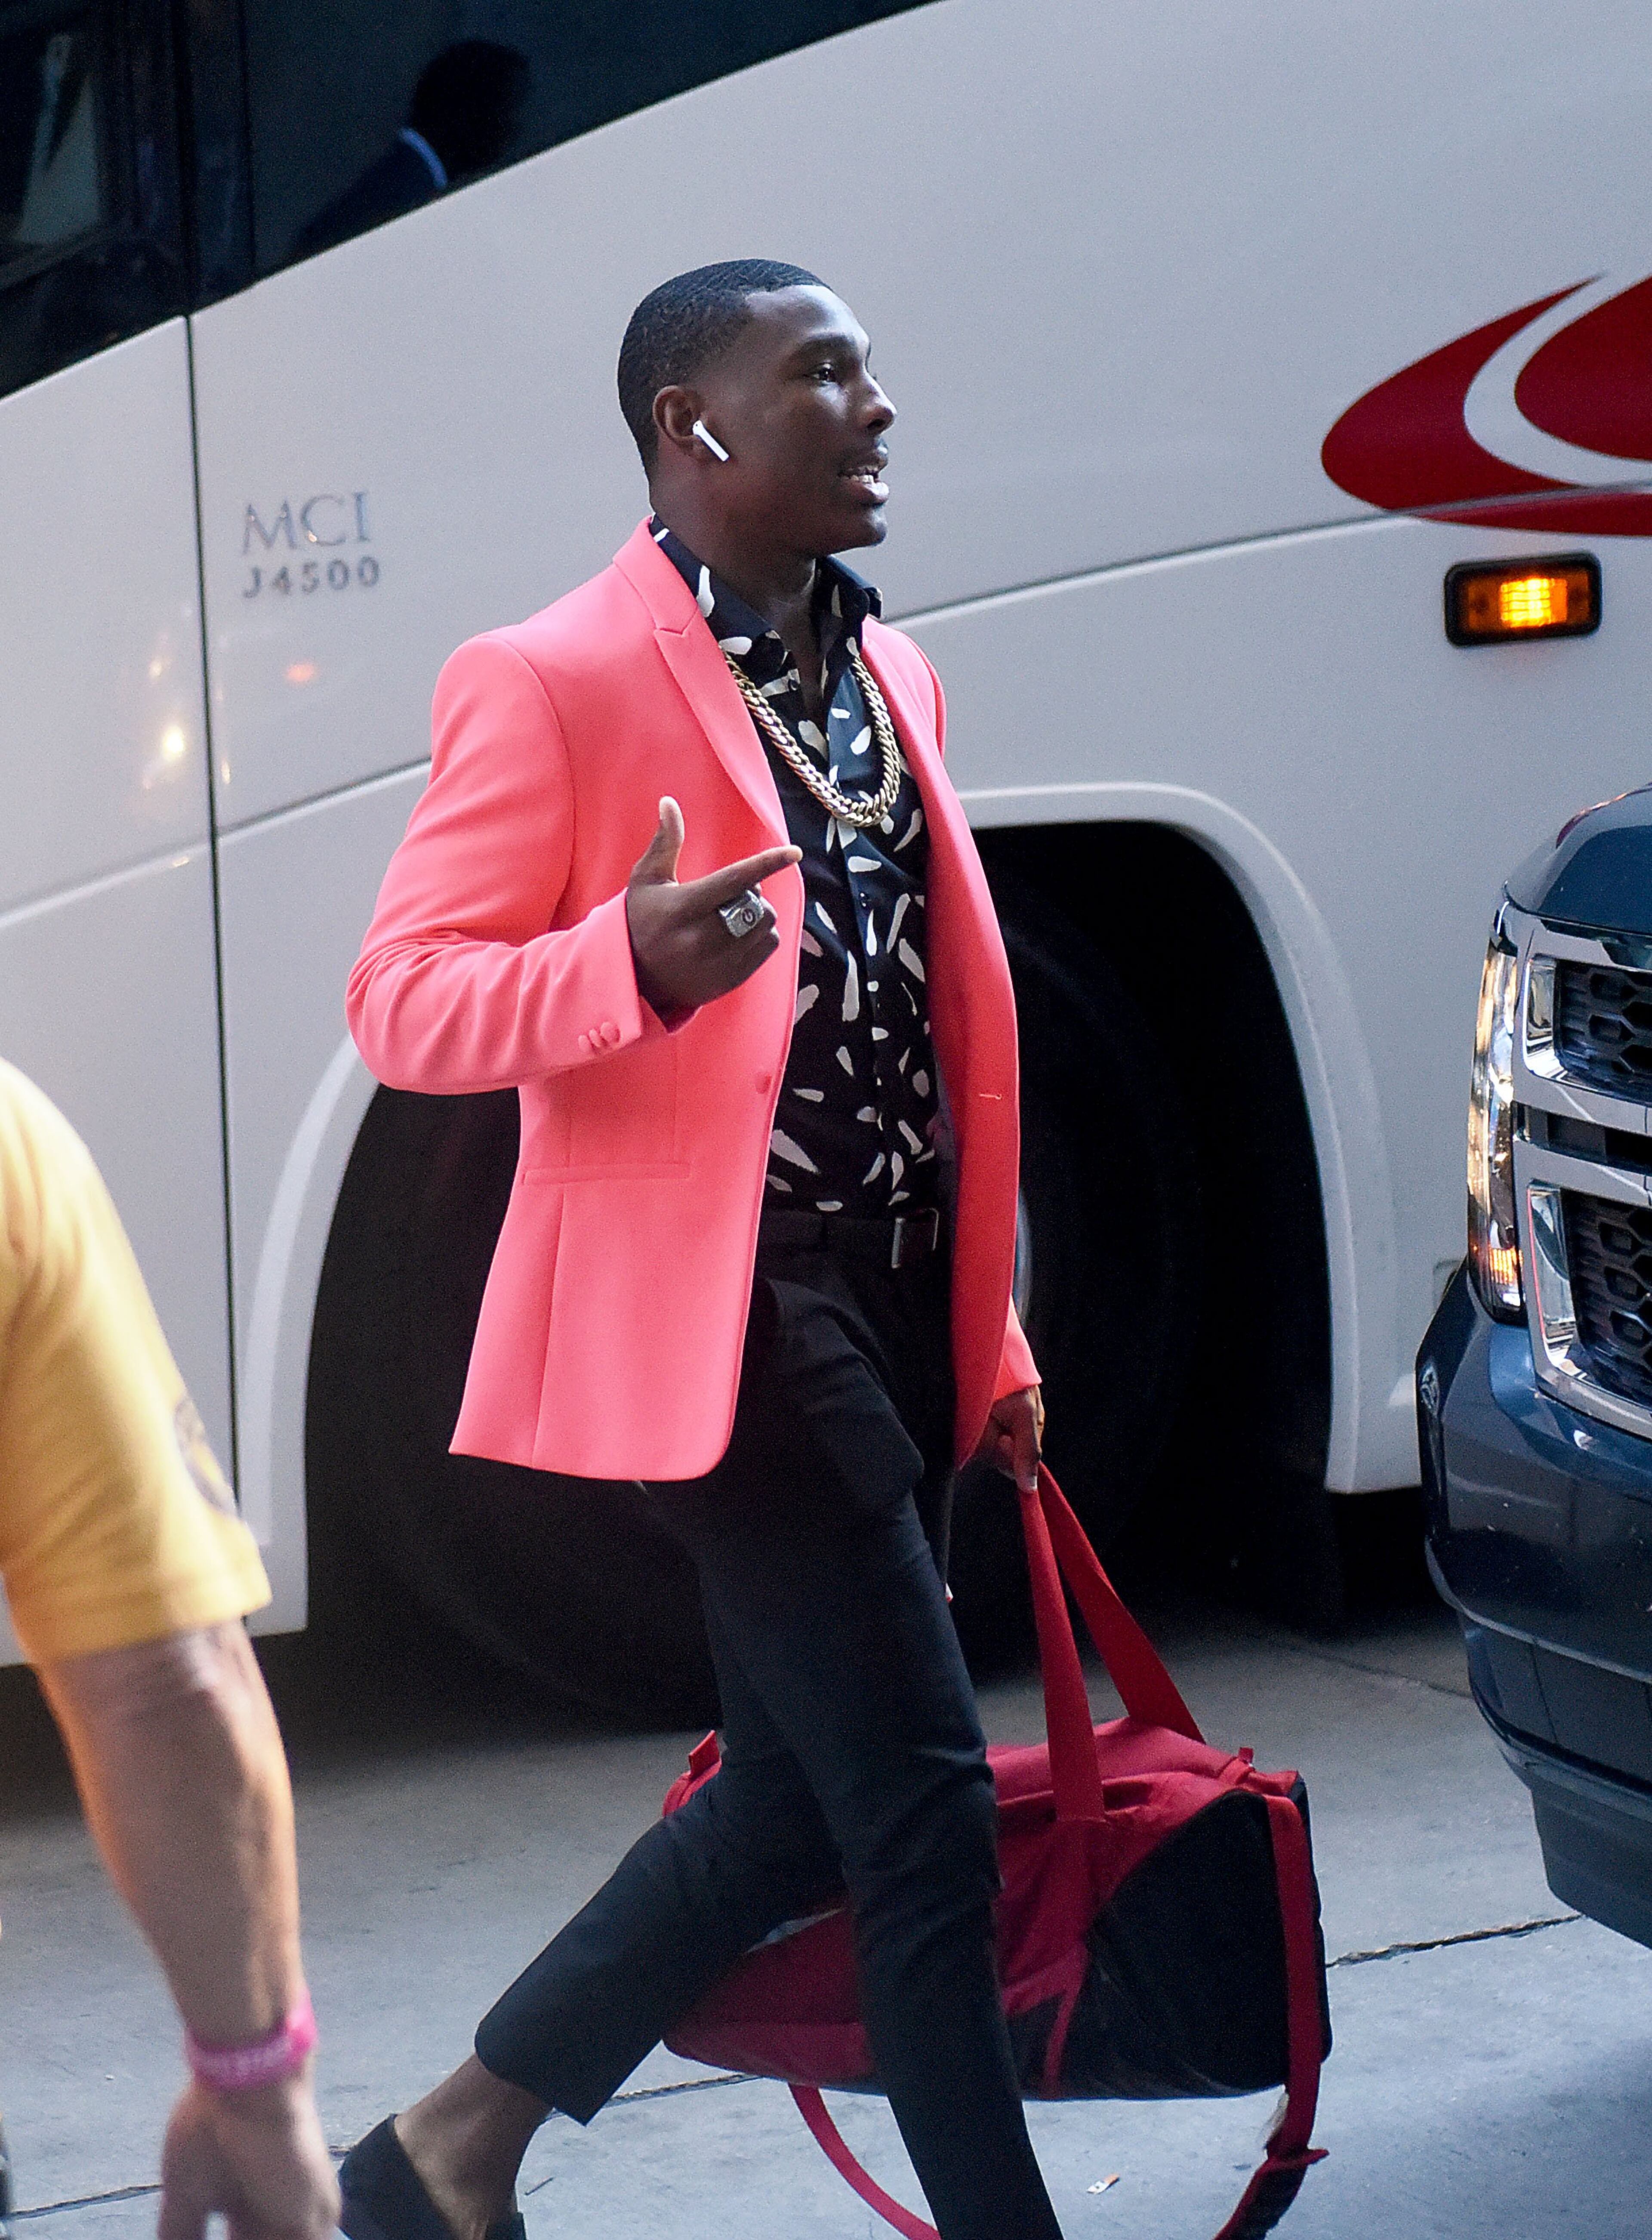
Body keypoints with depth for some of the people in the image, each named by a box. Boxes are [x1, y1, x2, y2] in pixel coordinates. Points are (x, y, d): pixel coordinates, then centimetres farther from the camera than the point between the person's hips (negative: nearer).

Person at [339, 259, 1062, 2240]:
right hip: (722, 1309, -9)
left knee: (801, 1791, 13)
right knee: (922, 1797, -8)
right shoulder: (551, 684, -8)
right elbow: (402, 1003, -11)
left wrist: (989, 1338, 19)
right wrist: (634, 962, -31)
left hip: (890, 1310, 9)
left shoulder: (889, 677, 17)